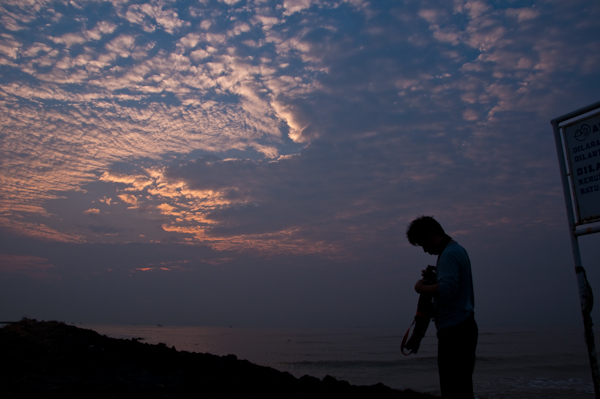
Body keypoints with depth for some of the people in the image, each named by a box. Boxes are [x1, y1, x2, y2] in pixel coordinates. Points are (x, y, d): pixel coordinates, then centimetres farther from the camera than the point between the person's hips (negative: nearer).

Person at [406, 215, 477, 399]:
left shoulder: (449, 254, -13)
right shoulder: (458, 250, 18)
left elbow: (447, 290, -25)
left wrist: (422, 287, -11)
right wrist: (434, 278, 11)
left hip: (454, 330, -10)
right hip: (463, 327, 10)